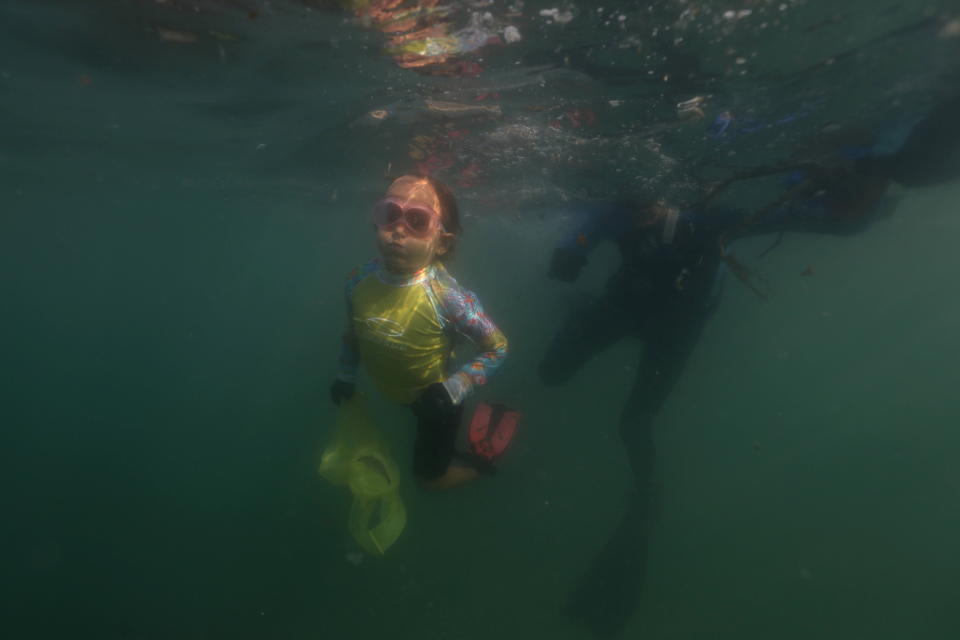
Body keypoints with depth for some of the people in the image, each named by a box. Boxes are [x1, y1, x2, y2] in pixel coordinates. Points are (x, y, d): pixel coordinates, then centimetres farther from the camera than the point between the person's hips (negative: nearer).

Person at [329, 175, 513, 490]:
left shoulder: (446, 297, -35)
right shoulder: (360, 281, -20)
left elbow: (497, 347, -24)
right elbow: (353, 332, 0)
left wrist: (455, 388, -31)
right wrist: (345, 375, 9)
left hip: (434, 402, -5)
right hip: (395, 396, 5)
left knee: (431, 476, 17)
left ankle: (482, 458, 40)